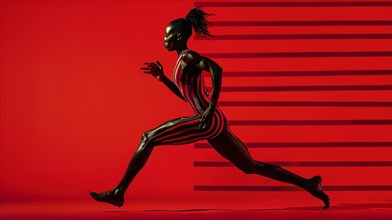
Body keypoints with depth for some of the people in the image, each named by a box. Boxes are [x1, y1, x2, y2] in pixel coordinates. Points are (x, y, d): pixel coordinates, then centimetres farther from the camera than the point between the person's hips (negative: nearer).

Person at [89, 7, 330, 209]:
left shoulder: (188, 56, -6)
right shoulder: (186, 61, 22)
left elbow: (217, 69, -24)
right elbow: (186, 95, 33)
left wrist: (212, 107, -26)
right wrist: (162, 77, 25)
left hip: (208, 120, -10)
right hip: (215, 123, 10)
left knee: (148, 138, -7)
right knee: (253, 167, 14)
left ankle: (118, 192, -4)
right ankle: (308, 183, 14)